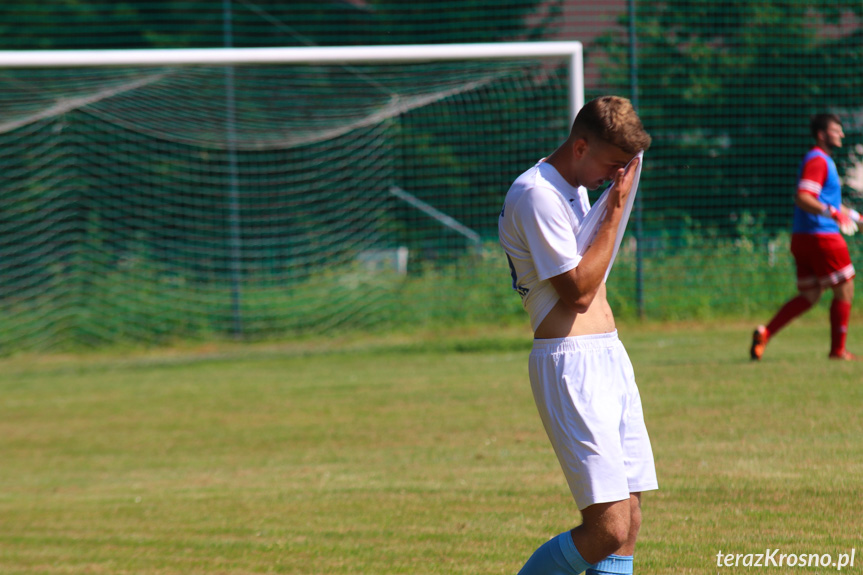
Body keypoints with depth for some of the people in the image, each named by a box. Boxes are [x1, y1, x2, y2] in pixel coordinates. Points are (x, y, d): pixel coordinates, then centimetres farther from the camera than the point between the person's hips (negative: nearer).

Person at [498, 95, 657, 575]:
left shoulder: (576, 189, 18)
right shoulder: (536, 194, -13)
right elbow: (578, 291, -16)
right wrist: (616, 210, -14)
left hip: (611, 356, 10)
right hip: (571, 362, -10)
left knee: (630, 521, 5)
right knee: (608, 530, -15)